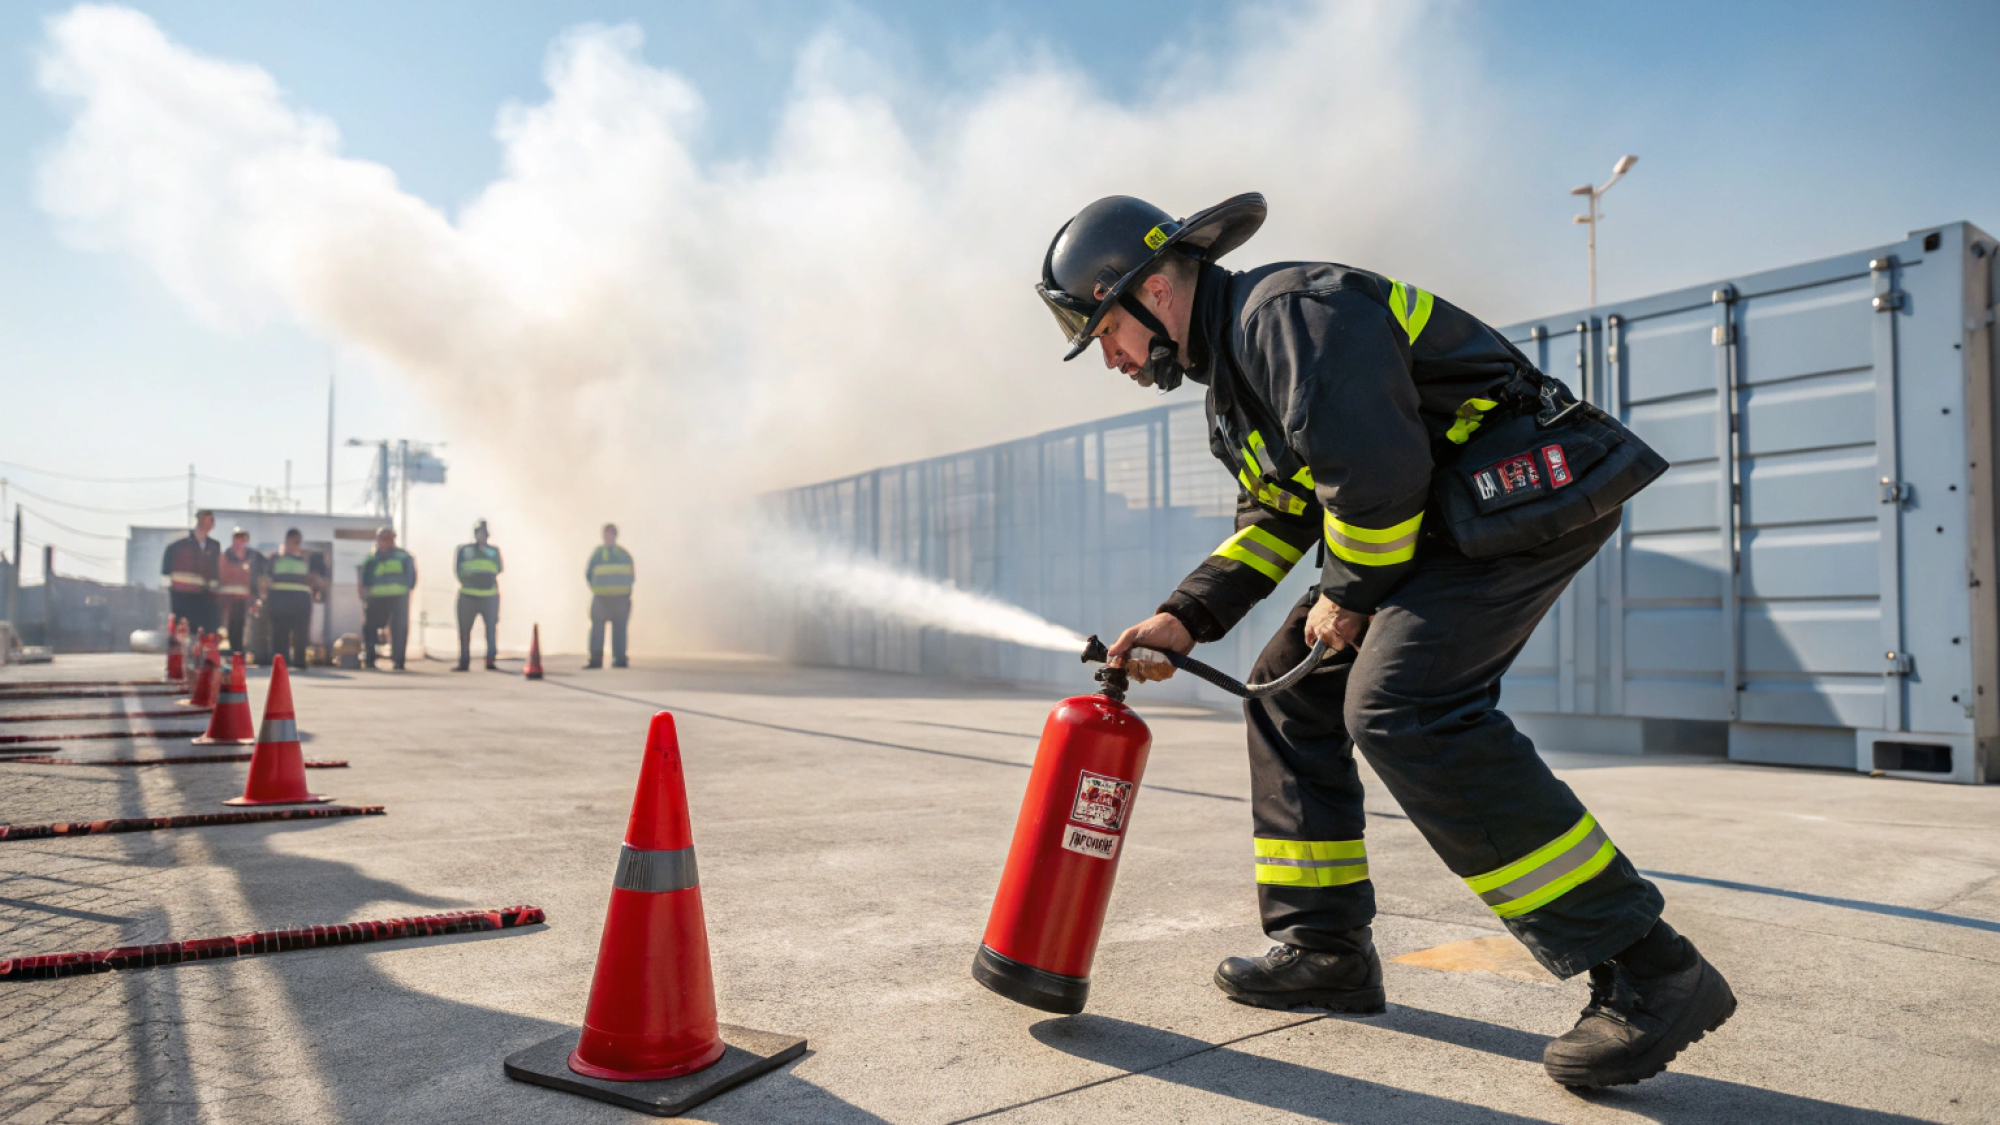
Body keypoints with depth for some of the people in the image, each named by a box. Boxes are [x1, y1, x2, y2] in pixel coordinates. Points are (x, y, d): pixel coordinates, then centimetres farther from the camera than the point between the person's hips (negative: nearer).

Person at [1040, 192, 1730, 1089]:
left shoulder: (1287, 309, -17)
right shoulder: (1232, 369, 16)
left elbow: (1375, 471, -27)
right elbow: (1274, 519, 17)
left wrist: (1349, 595, -11)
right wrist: (1185, 619, 6)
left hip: (1524, 498, -10)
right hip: (1445, 523, 11)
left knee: (1398, 704, -26)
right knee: (1292, 688, 8)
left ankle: (1649, 973, -17)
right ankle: (1325, 950, 14)